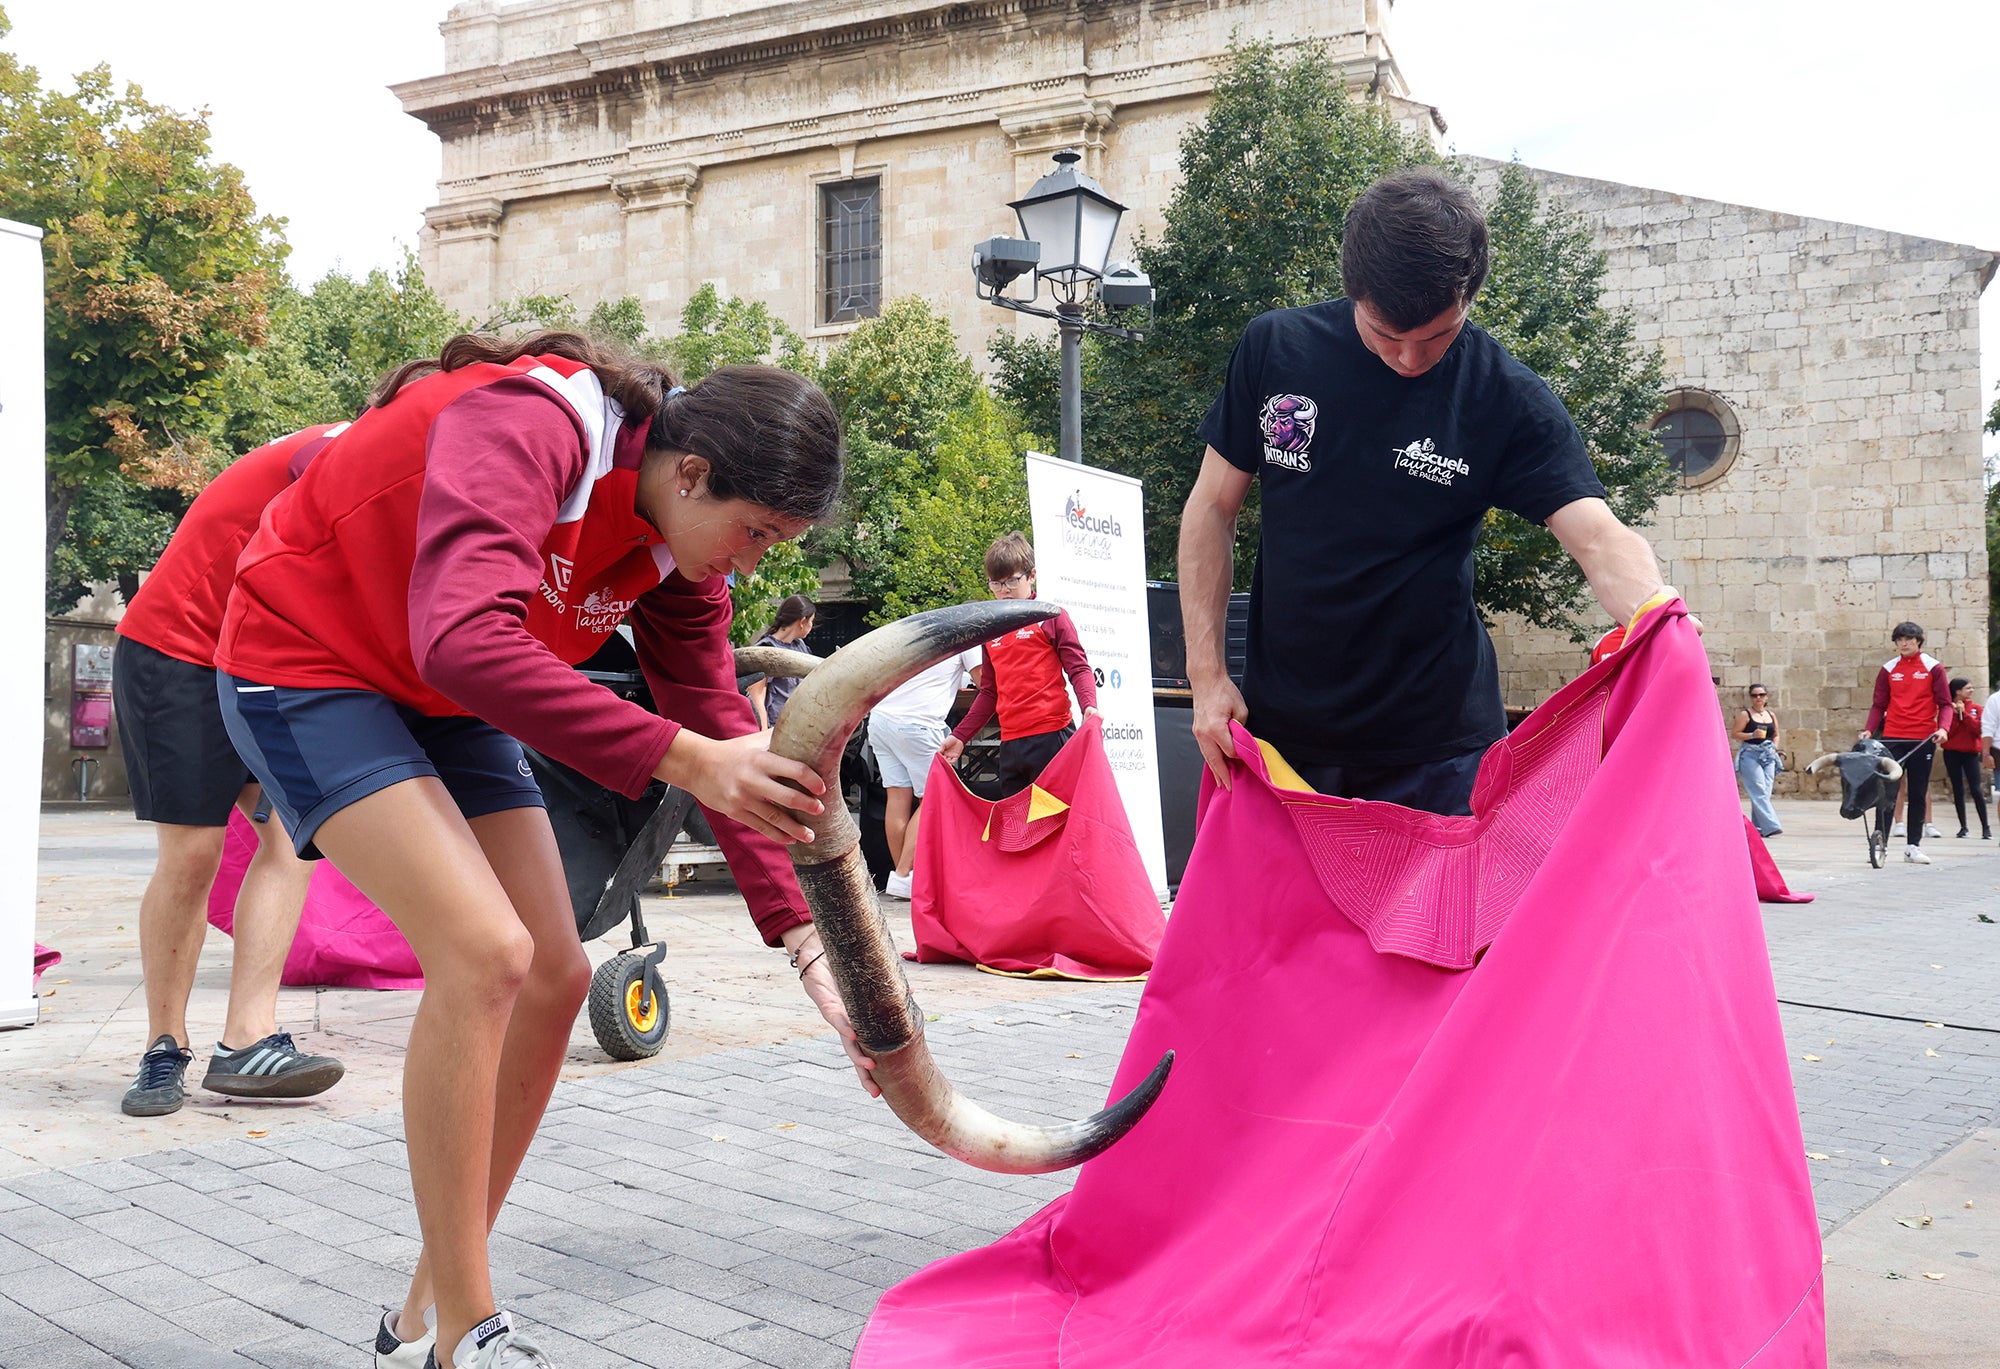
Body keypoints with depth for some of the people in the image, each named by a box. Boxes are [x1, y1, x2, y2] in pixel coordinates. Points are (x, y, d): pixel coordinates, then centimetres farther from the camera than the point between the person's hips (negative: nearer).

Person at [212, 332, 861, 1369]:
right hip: (307, 662, -8)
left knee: (555, 979, 1)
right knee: (484, 950, -24)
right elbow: (467, 641, -45)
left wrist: (806, 943, -16)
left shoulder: (680, 553, -7)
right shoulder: (527, 425, -31)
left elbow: (727, 740, -8)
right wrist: (682, 755, -49)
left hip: (451, 699, 8)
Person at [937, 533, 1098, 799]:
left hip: (1051, 737, -6)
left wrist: (1089, 706, -22)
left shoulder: (1051, 617, 3)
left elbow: (1078, 669, -2)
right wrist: (959, 736, 20)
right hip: (1009, 744, 6)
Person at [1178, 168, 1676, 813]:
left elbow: (1599, 536, -16)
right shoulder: (1274, 348, -3)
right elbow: (1213, 508, 3)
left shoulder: (1507, 398, -7)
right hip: (1279, 724, 2)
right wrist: (1207, 673, -3)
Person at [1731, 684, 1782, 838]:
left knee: (1765, 793, 2)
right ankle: (1771, 825, -18)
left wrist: (1774, 746, 7)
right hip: (1750, 755, -5)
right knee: (1759, 792, -13)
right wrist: (1752, 735, -16)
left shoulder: (1771, 715, 14)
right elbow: (1734, 733, -5)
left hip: (1768, 756, 5)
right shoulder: (1745, 714, -1)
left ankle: (1758, 827, 9)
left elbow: (1776, 735, 25)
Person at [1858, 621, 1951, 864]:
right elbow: (1879, 704, 9)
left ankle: (1914, 846, 10)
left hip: (1923, 740, -1)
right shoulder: (1888, 669, 8)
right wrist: (1869, 729, -6)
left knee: (1918, 793, 4)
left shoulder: (1933, 668, 3)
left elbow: (1945, 704, 2)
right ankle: (1880, 842, -2)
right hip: (1893, 738, 1)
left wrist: (1943, 728, -16)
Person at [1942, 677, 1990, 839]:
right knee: (1958, 790, 5)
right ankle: (1963, 826, 11)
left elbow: (1978, 729, -10)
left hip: (1970, 753, 0)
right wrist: (1955, 714, -13)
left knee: (1976, 789, -8)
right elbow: (1947, 733, -6)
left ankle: (1985, 827, -4)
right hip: (1952, 753, 0)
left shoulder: (1976, 709, 5)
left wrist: (1964, 713, -12)